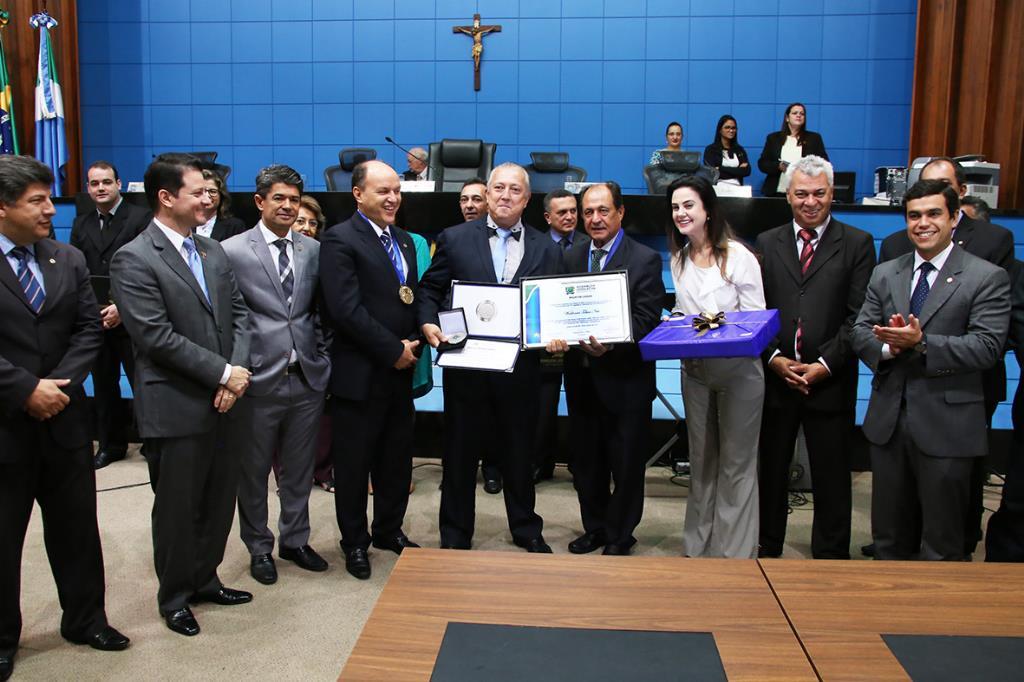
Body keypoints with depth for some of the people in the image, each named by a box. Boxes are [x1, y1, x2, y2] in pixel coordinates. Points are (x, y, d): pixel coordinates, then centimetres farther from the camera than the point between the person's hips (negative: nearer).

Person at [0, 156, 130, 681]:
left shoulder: (69, 260, 6)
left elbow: (90, 327, 3)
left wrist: (59, 382, -11)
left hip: (64, 420, 4)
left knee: (77, 529, 14)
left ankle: (84, 619, 32)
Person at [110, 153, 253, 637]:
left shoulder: (213, 251, 10)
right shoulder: (133, 261, -12)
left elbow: (238, 314, 9)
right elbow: (157, 337, -19)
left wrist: (238, 371, -7)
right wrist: (224, 373, -17)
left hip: (222, 401, 7)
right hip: (174, 408, -6)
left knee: (220, 499, 16)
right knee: (178, 507, 8)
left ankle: (204, 579, 36)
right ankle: (174, 597, 28)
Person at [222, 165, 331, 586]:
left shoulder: (313, 250, 6)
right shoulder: (232, 251, -5)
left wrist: (322, 360, 6)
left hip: (307, 378, 3)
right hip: (259, 379, -3)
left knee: (299, 469, 15)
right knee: (253, 471, 12)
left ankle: (294, 540, 34)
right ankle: (259, 547, 30)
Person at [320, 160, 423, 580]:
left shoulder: (404, 241, 14)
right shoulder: (340, 240, -11)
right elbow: (346, 309, -19)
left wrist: (412, 343, -1)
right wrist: (393, 350, -16)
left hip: (400, 372, 7)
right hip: (359, 374, -7)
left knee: (397, 458, 16)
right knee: (354, 462, 8)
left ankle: (389, 530, 35)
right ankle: (354, 542, 24)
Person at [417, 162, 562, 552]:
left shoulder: (545, 250, 7)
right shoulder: (455, 239, 3)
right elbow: (429, 290, 6)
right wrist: (428, 323, -12)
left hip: (520, 369, 1)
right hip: (466, 366, -1)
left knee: (519, 454, 14)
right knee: (460, 454, 10)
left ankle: (527, 530, 32)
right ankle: (455, 535, 25)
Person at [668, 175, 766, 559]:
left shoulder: (738, 256, -11)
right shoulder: (678, 260, 7)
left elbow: (756, 317, -11)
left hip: (739, 370, -6)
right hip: (695, 370, 6)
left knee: (736, 463, 2)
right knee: (701, 460, 16)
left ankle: (735, 552, 12)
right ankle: (698, 545, 28)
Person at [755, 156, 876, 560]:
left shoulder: (857, 244, 1)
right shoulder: (767, 243, 9)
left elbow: (859, 316, -5)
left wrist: (825, 364, -13)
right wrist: (774, 358, -9)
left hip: (831, 381, -2)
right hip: (775, 377, 3)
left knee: (831, 478, 6)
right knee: (772, 471, 13)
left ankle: (830, 557, 19)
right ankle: (768, 549, 28)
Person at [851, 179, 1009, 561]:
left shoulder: (988, 278, -4)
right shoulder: (885, 275, 11)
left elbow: (988, 347, -14)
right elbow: (860, 332, 6)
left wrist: (921, 343, -24)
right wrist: (887, 347, -16)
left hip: (946, 427, -4)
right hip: (888, 422, 5)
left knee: (942, 547, 7)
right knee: (889, 536, 16)